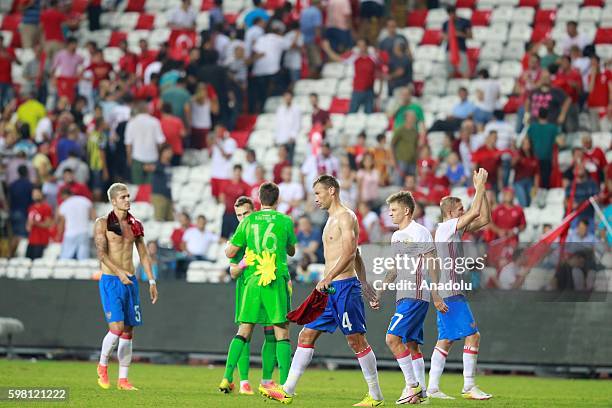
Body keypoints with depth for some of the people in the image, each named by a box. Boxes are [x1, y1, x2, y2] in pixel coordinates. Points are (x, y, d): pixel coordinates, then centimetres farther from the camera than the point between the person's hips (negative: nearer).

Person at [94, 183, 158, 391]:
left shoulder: (135, 225, 12)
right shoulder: (102, 223, -4)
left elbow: (143, 254, 17)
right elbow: (101, 253, -14)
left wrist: (151, 281, 11)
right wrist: (118, 271, -26)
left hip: (130, 280, 5)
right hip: (110, 280, -5)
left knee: (128, 331, 4)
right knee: (117, 327, -17)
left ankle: (123, 379, 8)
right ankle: (102, 365, 7)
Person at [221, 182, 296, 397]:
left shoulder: (248, 221, 5)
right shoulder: (285, 221, 1)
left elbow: (230, 252, 8)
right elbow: (291, 251, 16)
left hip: (251, 281, 2)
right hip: (277, 281, -2)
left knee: (243, 332, 10)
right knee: (282, 333, -1)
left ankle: (227, 378, 4)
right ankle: (284, 385, -8)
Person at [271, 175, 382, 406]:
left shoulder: (345, 216, -9)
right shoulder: (333, 219, 20)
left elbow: (350, 252, -23)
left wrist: (328, 278, -30)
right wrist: (365, 285, 28)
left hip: (344, 286, -10)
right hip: (330, 290, 10)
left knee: (356, 340, -5)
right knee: (306, 335, 5)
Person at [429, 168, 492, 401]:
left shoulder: (455, 229, 16)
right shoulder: (446, 227, -11)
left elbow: (485, 218, 16)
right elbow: (475, 212, -21)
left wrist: (481, 189, 10)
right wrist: (480, 186, -10)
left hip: (447, 293, 10)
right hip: (450, 293, -10)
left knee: (445, 340, 9)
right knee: (472, 335, -11)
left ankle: (432, 388, 9)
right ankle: (468, 386, -10)